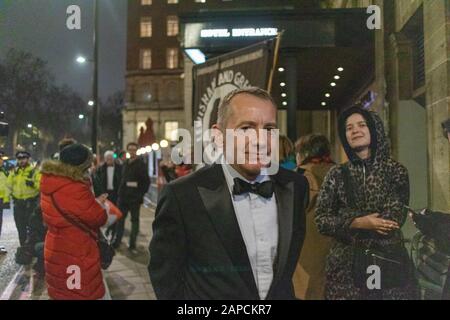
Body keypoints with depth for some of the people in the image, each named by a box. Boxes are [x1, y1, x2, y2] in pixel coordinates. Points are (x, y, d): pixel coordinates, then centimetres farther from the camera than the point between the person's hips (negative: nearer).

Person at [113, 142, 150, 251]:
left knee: (135, 220, 4)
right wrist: (120, 191, 9)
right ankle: (117, 241, 22)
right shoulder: (125, 163, 12)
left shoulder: (141, 164, -6)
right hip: (123, 196, 6)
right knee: (120, 218, 11)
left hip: (135, 198, -5)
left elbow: (146, 181, -9)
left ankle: (132, 244, 10)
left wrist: (141, 194, -12)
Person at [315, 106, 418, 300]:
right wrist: (358, 223, -17)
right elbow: (321, 220, -2)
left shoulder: (395, 171, 0)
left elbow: (393, 221, -11)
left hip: (389, 261, -1)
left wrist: (345, 224, -11)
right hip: (346, 265, 1)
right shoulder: (337, 174, 4)